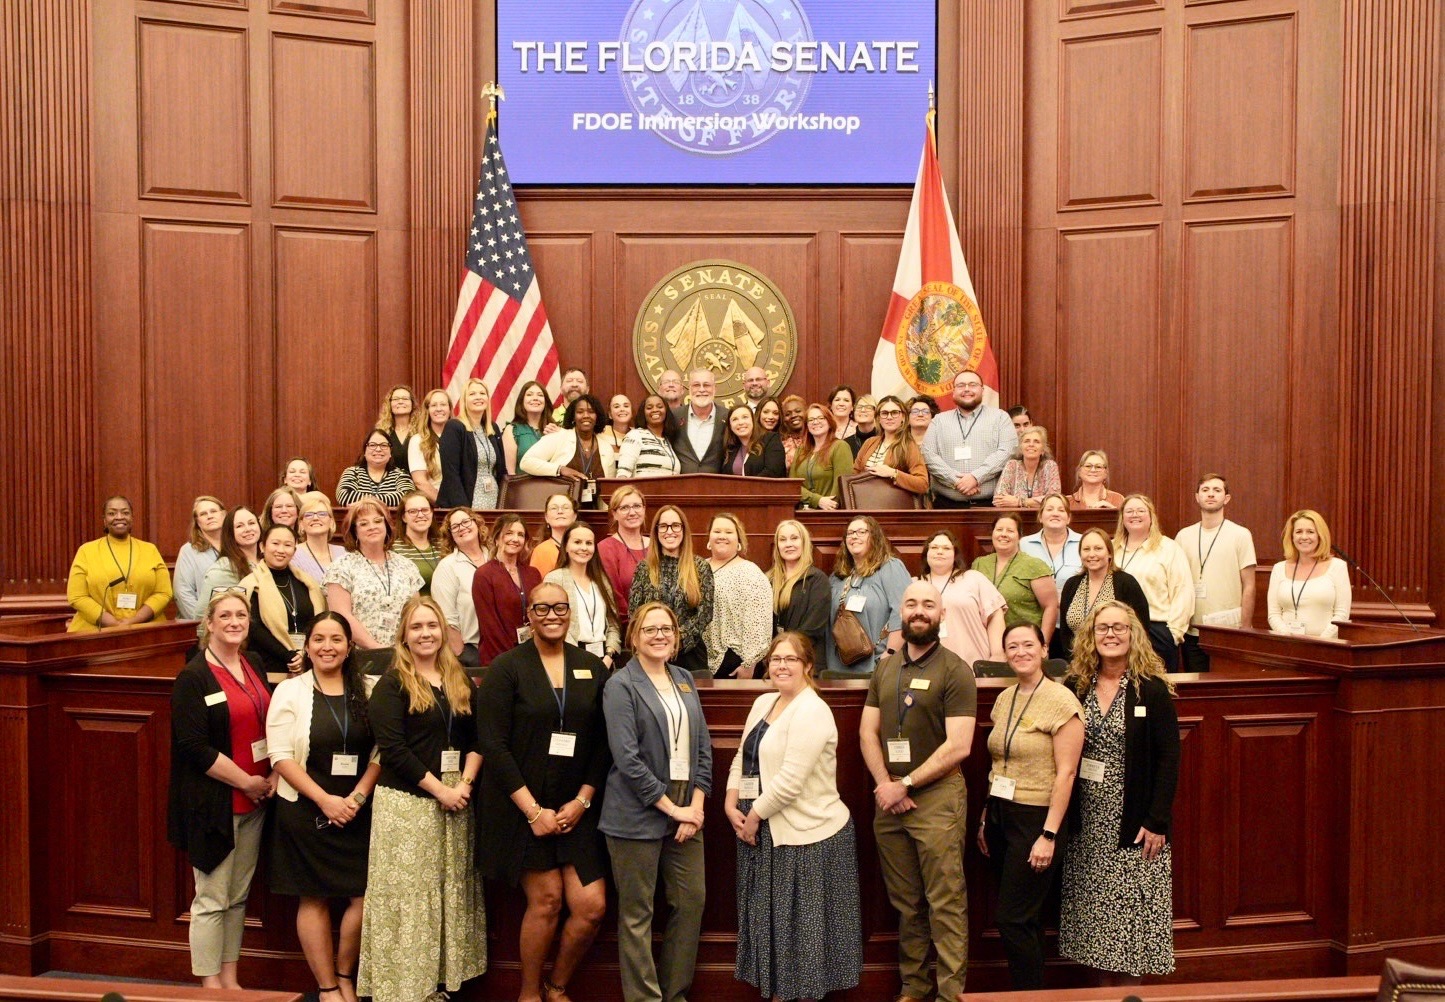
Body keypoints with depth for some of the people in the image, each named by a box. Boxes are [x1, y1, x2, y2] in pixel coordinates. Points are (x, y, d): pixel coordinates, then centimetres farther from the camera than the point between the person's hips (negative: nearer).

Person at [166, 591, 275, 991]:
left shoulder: (254, 667, 9)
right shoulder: (193, 677, -10)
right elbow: (195, 747, -17)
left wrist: (273, 776, 2)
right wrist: (247, 782, -15)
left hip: (255, 801, 6)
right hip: (214, 803, -6)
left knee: (238, 896, 14)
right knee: (212, 899, 3)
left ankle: (230, 979, 25)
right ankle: (210, 984, 15)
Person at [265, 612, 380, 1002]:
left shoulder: (366, 691, 4)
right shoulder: (290, 691, -1)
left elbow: (379, 752, 3)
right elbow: (281, 757, -7)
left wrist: (356, 798, -10)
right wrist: (325, 800, -13)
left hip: (357, 812, 2)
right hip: (306, 812, -2)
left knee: (364, 896, -2)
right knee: (314, 899, 5)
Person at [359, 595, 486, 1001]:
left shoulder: (460, 682, 11)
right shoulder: (392, 684, -5)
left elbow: (476, 739, 9)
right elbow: (393, 748, -14)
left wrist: (465, 784, -7)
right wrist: (440, 789, -15)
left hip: (454, 802, 5)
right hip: (406, 804, -5)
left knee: (450, 892, 8)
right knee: (409, 895, -2)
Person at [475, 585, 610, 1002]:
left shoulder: (592, 668, 6)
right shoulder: (506, 667, -5)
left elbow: (603, 743, 5)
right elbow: (492, 743, -10)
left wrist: (582, 800, -5)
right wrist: (533, 809, -13)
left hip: (575, 808, 3)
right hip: (522, 806, -3)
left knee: (592, 906, -1)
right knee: (546, 899, -2)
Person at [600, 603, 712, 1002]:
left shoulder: (684, 679, 11)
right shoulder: (621, 686, -7)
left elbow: (703, 746, 10)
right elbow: (627, 759, -14)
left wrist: (696, 804, -2)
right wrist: (672, 808, -12)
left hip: (686, 811, 6)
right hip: (638, 815, -6)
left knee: (692, 901, 9)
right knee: (637, 914, 4)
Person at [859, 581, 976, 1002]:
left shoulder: (954, 671, -6)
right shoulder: (885, 669, 11)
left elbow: (958, 746, -13)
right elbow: (868, 732, 10)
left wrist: (905, 784, -12)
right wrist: (884, 783, -5)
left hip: (936, 797, -5)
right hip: (888, 799, 5)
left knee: (945, 902, -2)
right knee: (905, 902, 13)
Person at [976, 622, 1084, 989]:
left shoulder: (1061, 700, -12)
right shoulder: (1004, 699, 9)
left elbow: (1066, 773, -15)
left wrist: (1049, 835, -17)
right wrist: (986, 818, 12)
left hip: (1036, 820, -6)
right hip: (1000, 816, 7)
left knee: (1013, 918, -4)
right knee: (1026, 919, 13)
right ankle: (1033, 989, 25)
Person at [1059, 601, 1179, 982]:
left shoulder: (1152, 689, -6)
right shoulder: (1075, 686, 4)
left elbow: (1168, 757, -8)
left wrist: (1157, 821, -13)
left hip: (1133, 823, -3)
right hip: (1086, 824, 4)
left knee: (1131, 915, 2)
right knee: (1093, 914, 8)